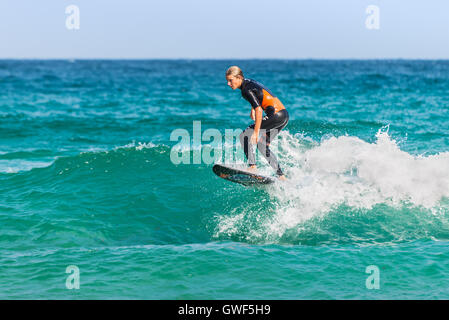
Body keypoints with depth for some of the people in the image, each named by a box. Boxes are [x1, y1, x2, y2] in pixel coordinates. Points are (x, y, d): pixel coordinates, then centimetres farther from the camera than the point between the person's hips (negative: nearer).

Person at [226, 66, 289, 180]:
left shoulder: (247, 90, -13)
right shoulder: (248, 82, 15)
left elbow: (258, 109, -22)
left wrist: (256, 132, -26)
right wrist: (252, 110, 25)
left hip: (276, 115, -10)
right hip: (284, 115, 10)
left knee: (245, 136, -8)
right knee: (262, 145, 18)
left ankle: (252, 166, -18)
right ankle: (281, 176, 14)